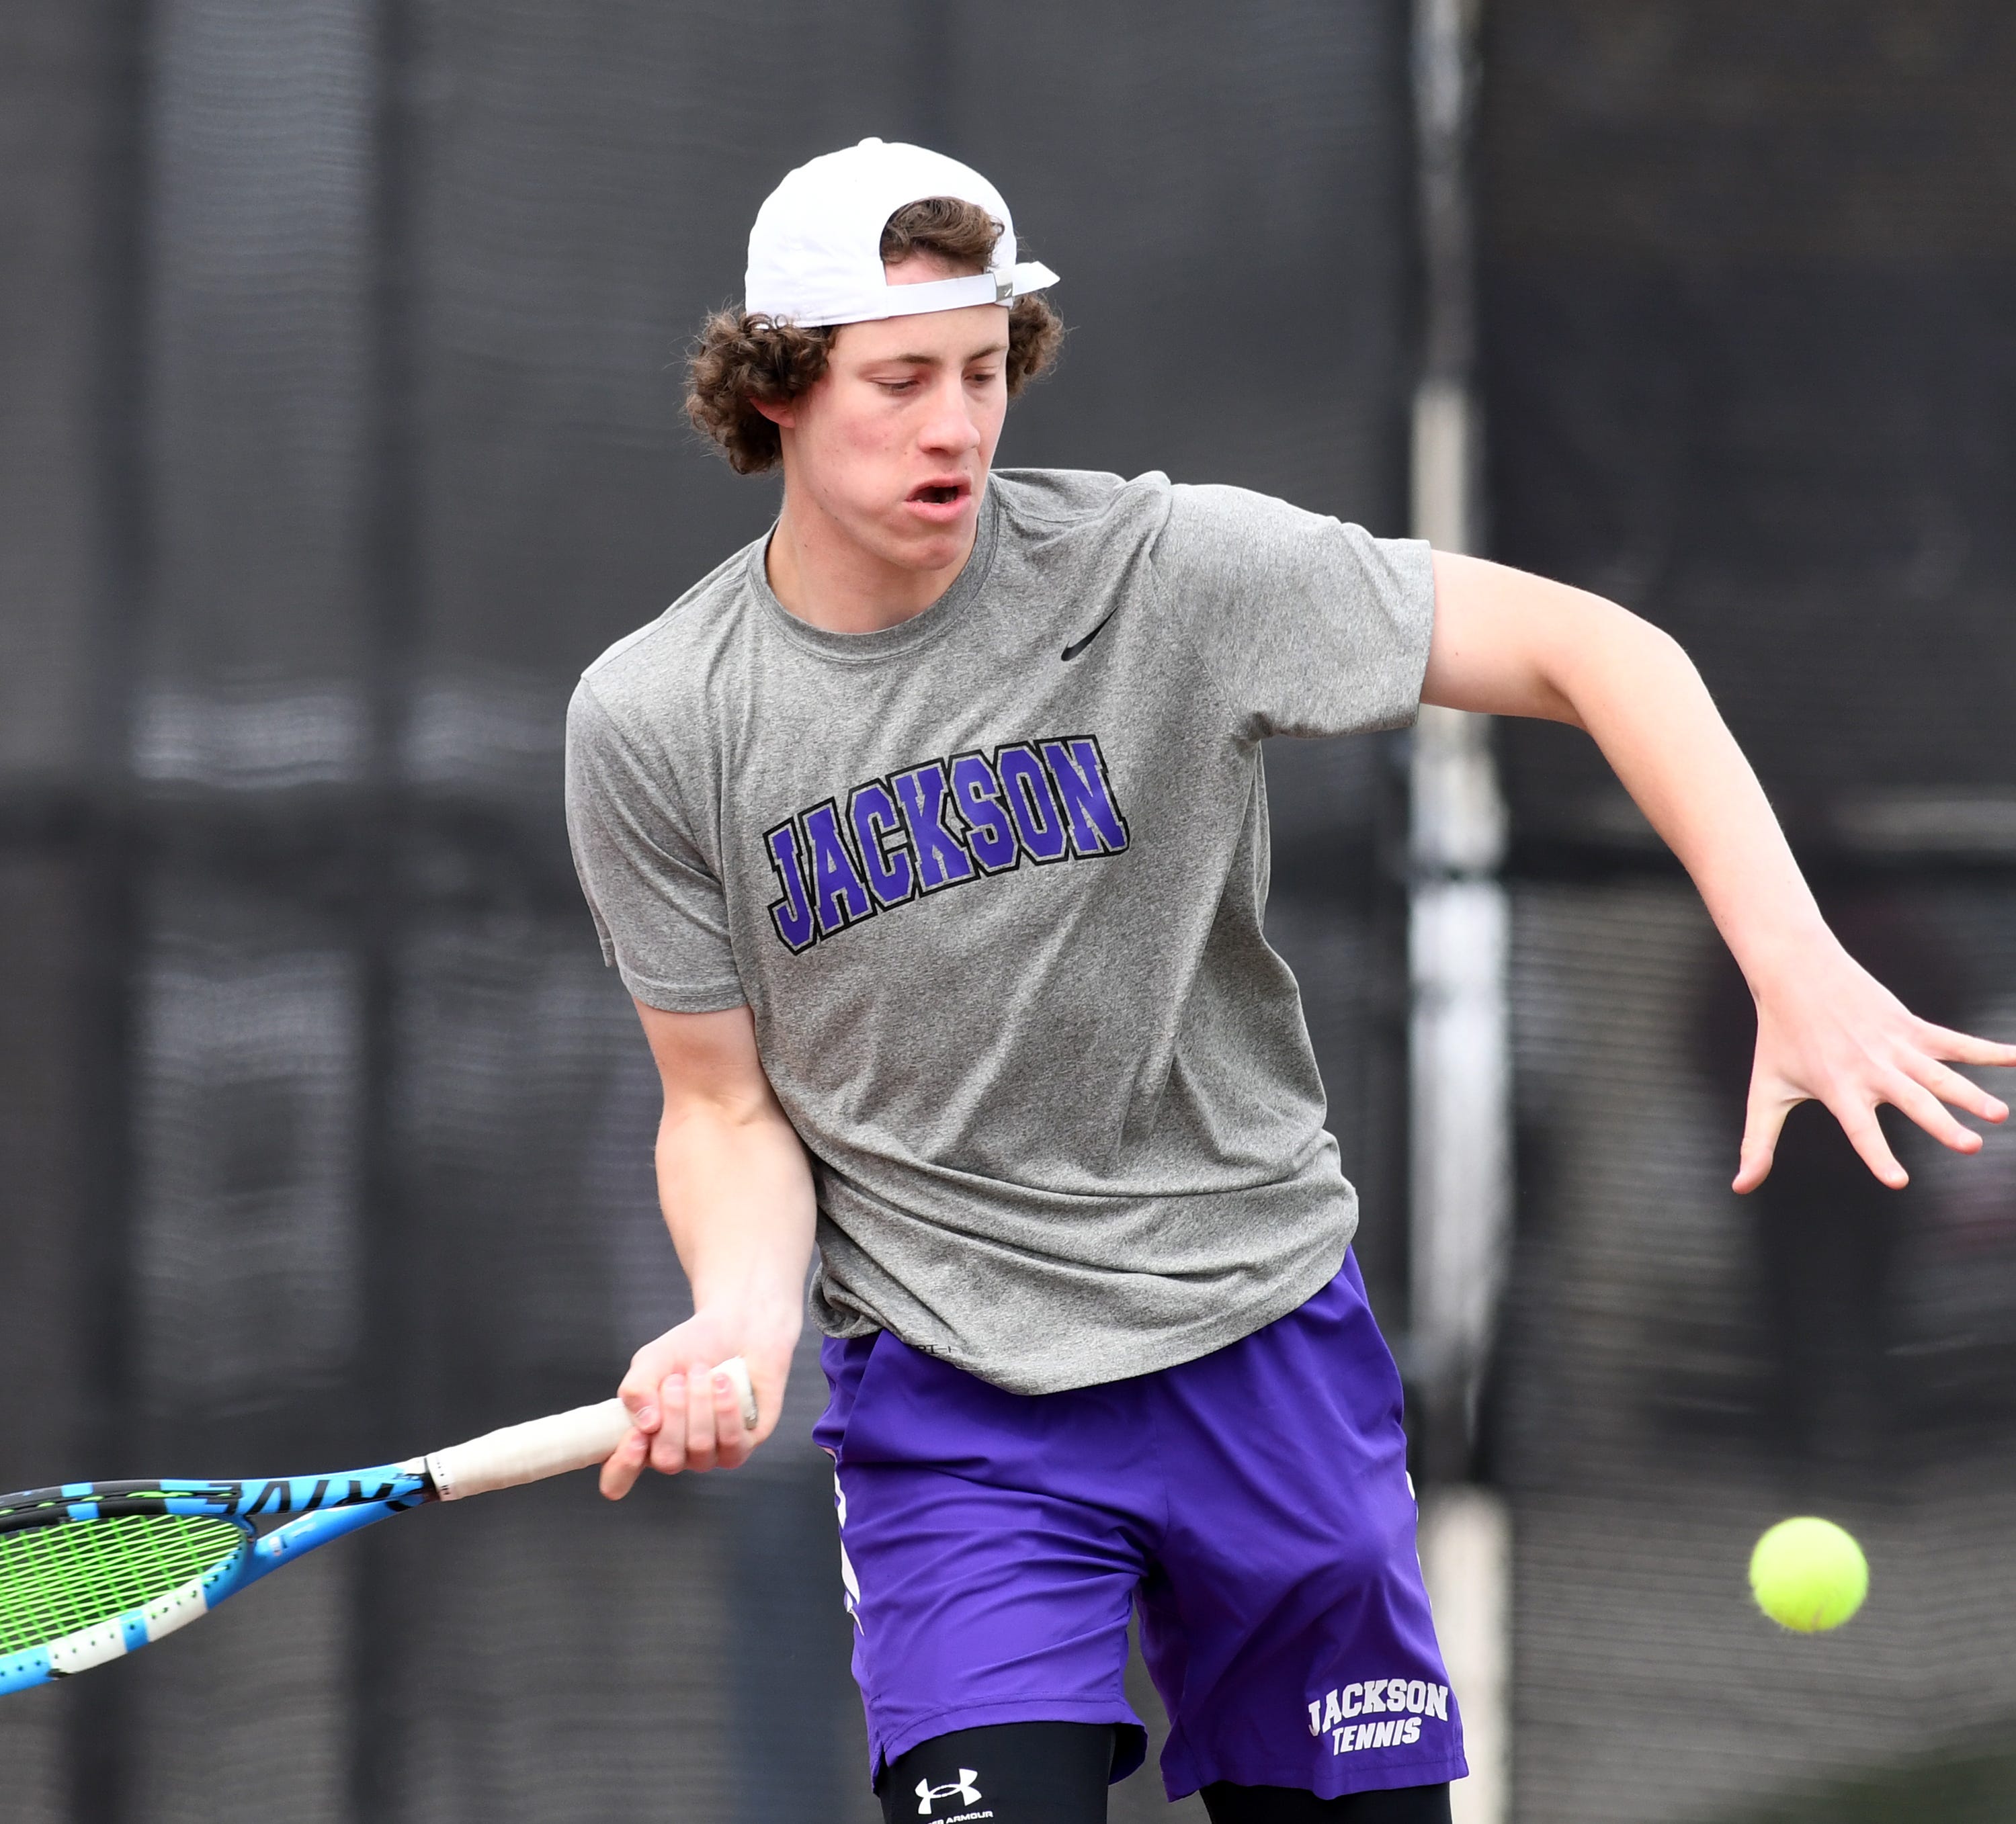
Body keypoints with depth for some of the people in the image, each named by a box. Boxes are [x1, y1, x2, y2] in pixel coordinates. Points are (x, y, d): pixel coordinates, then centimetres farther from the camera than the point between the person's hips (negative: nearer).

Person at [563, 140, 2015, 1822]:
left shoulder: (1164, 570, -11)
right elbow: (730, 1104, 2)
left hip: (1270, 1339, 1)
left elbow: (1590, 650, -11)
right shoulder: (654, 725, -7)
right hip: (952, 1410, -1)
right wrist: (743, 1307, -20)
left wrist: (1798, 967, -23)